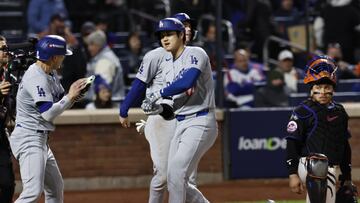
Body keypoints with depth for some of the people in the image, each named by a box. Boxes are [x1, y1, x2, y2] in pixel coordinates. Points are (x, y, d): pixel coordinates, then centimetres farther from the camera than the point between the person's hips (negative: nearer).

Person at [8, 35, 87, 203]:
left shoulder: (51, 74, 12)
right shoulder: (37, 78, -19)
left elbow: (58, 100, 19)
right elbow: (48, 113, -25)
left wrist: (73, 93, -1)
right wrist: (70, 97, -15)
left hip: (40, 140, 11)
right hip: (29, 140, -11)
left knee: (56, 189, 18)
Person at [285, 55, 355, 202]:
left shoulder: (339, 112, 14)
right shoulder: (303, 111, -3)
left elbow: (344, 146, 20)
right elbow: (292, 144, -7)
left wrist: (347, 178, 20)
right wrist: (293, 174, -14)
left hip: (331, 171, 6)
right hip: (309, 167, -6)